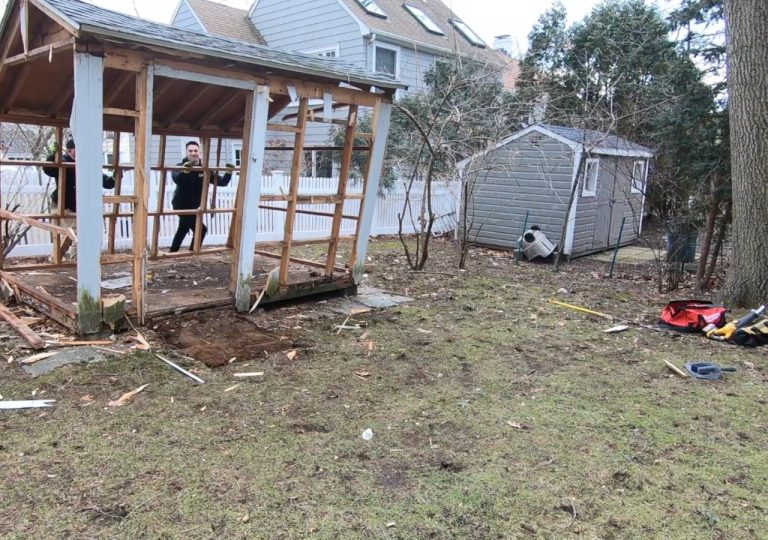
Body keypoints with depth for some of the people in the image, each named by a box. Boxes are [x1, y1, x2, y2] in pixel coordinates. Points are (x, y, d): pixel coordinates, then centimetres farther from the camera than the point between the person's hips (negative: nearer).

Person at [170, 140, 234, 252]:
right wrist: (185, 171, -60)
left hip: (193, 206, 7)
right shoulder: (181, 166, -16)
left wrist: (228, 173, -24)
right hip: (181, 205, -7)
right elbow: (176, 178, -39)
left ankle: (173, 253, 39)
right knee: (201, 229, -16)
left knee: (183, 229, 21)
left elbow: (221, 182, -5)